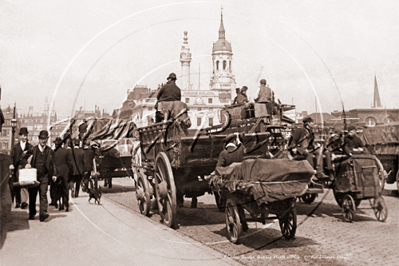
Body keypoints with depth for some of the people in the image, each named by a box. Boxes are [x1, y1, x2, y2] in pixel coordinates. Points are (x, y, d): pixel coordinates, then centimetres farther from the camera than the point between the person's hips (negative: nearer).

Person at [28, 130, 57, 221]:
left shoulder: (50, 151, 9)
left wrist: (54, 174, 4)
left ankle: (43, 213, -17)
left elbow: (53, 163, 12)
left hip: (44, 176, -1)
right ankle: (32, 214, 20)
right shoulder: (33, 149, 7)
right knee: (32, 195, 6)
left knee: (43, 194, -11)